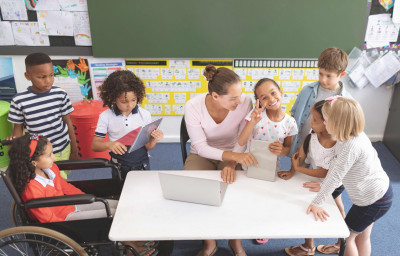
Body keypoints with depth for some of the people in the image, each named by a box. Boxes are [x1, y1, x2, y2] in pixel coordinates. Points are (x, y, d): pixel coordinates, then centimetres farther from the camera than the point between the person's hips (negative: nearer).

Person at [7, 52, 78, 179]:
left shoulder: (60, 94, -8)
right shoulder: (19, 101, -13)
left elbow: (67, 121, 2)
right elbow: (18, 128, -1)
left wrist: (74, 149, 7)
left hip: (64, 150, 2)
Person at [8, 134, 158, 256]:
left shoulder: (50, 169, -4)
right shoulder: (31, 189, -29)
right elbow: (48, 219, -23)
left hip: (71, 205, 9)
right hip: (64, 217, -8)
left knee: (116, 205, -2)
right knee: (110, 213, -15)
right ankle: (129, 243, 7)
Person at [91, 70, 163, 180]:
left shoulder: (144, 115, -5)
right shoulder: (106, 117, -8)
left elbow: (148, 146, -2)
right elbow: (95, 145, -5)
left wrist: (154, 140, -24)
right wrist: (109, 144, -25)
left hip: (142, 165, 1)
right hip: (119, 167, -1)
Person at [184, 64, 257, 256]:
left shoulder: (245, 103, -21)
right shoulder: (193, 107, -24)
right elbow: (201, 147, -23)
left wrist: (232, 164, -33)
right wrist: (232, 155, -38)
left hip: (234, 155, 1)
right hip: (202, 155, 0)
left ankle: (235, 241, 2)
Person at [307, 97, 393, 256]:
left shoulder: (352, 146, -32)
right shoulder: (357, 136, -3)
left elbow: (335, 176, -30)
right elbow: (336, 166, 5)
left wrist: (317, 203, -25)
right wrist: (323, 185, 5)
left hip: (374, 201, -9)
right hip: (380, 191, 9)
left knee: (346, 237, 6)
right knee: (362, 237, 23)